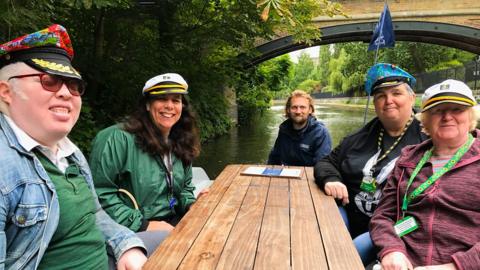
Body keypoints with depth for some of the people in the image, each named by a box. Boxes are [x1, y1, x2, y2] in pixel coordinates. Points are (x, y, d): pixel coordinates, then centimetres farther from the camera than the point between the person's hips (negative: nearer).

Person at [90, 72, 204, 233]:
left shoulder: (180, 144, 10)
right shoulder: (119, 138, -13)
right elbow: (100, 192, -16)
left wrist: (192, 204, 0)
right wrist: (142, 224, -19)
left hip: (174, 222, 7)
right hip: (134, 232, -7)